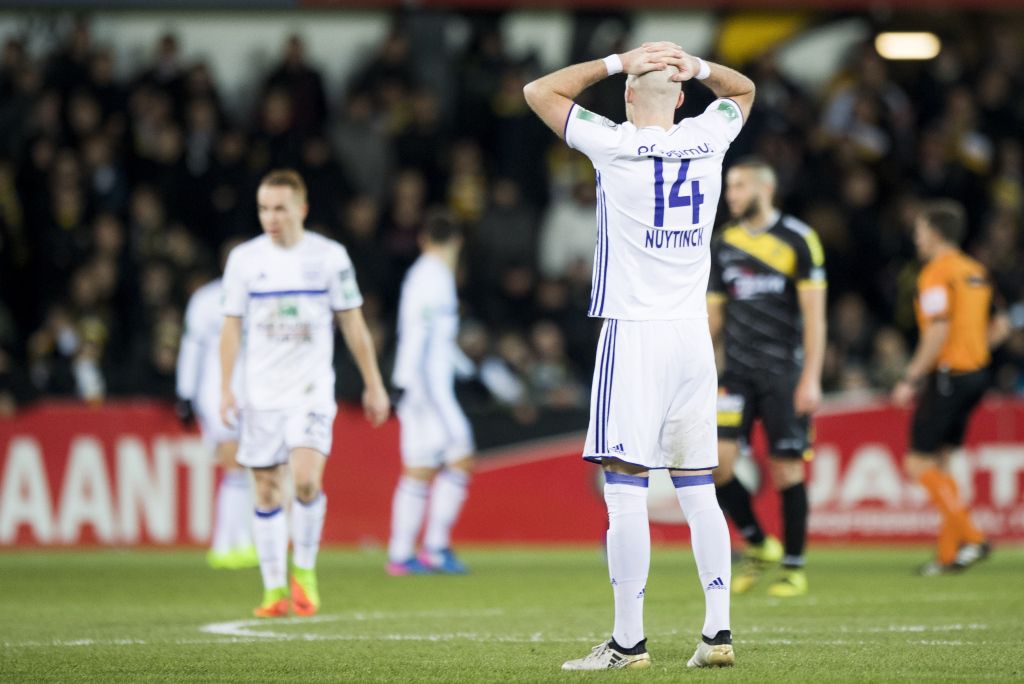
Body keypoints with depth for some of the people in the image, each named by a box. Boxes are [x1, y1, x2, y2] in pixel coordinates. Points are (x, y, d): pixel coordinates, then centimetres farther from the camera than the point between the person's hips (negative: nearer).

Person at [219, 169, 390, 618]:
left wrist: (373, 384, 7)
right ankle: (275, 589, 11)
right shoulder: (244, 258, 2)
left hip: (311, 390, -2)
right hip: (260, 392, 2)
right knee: (267, 491, 2)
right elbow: (231, 326, 6)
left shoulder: (330, 256, 0)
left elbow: (352, 323, 7)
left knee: (306, 479, -19)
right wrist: (226, 389, -2)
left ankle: (304, 569, 2)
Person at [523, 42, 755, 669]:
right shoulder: (708, 140, 5)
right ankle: (718, 634, 7)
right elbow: (743, 90, 27)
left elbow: (539, 92, 6)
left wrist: (616, 62, 3)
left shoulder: (614, 145, -7)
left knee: (626, 488, -6)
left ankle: (629, 641, -8)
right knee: (699, 489, 9)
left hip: (634, 333, -5)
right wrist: (695, 66, 10)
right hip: (694, 334, 5)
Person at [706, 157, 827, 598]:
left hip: (784, 373, -4)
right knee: (716, 458, -11)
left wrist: (810, 379, -12)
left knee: (786, 469, -3)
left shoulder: (798, 240, -4)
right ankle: (758, 545, 9)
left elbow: (814, 314, -6)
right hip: (737, 372, 4)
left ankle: (794, 568, 11)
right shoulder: (723, 244, 10)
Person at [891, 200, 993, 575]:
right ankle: (948, 551, 10)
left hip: (948, 374, -9)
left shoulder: (937, 273, -12)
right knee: (938, 464, 14)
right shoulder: (977, 272, 14)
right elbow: (987, 329, 17)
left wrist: (911, 379, -17)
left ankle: (971, 536, -13)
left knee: (919, 464, -4)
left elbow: (939, 331, -20)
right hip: (976, 372, 9)